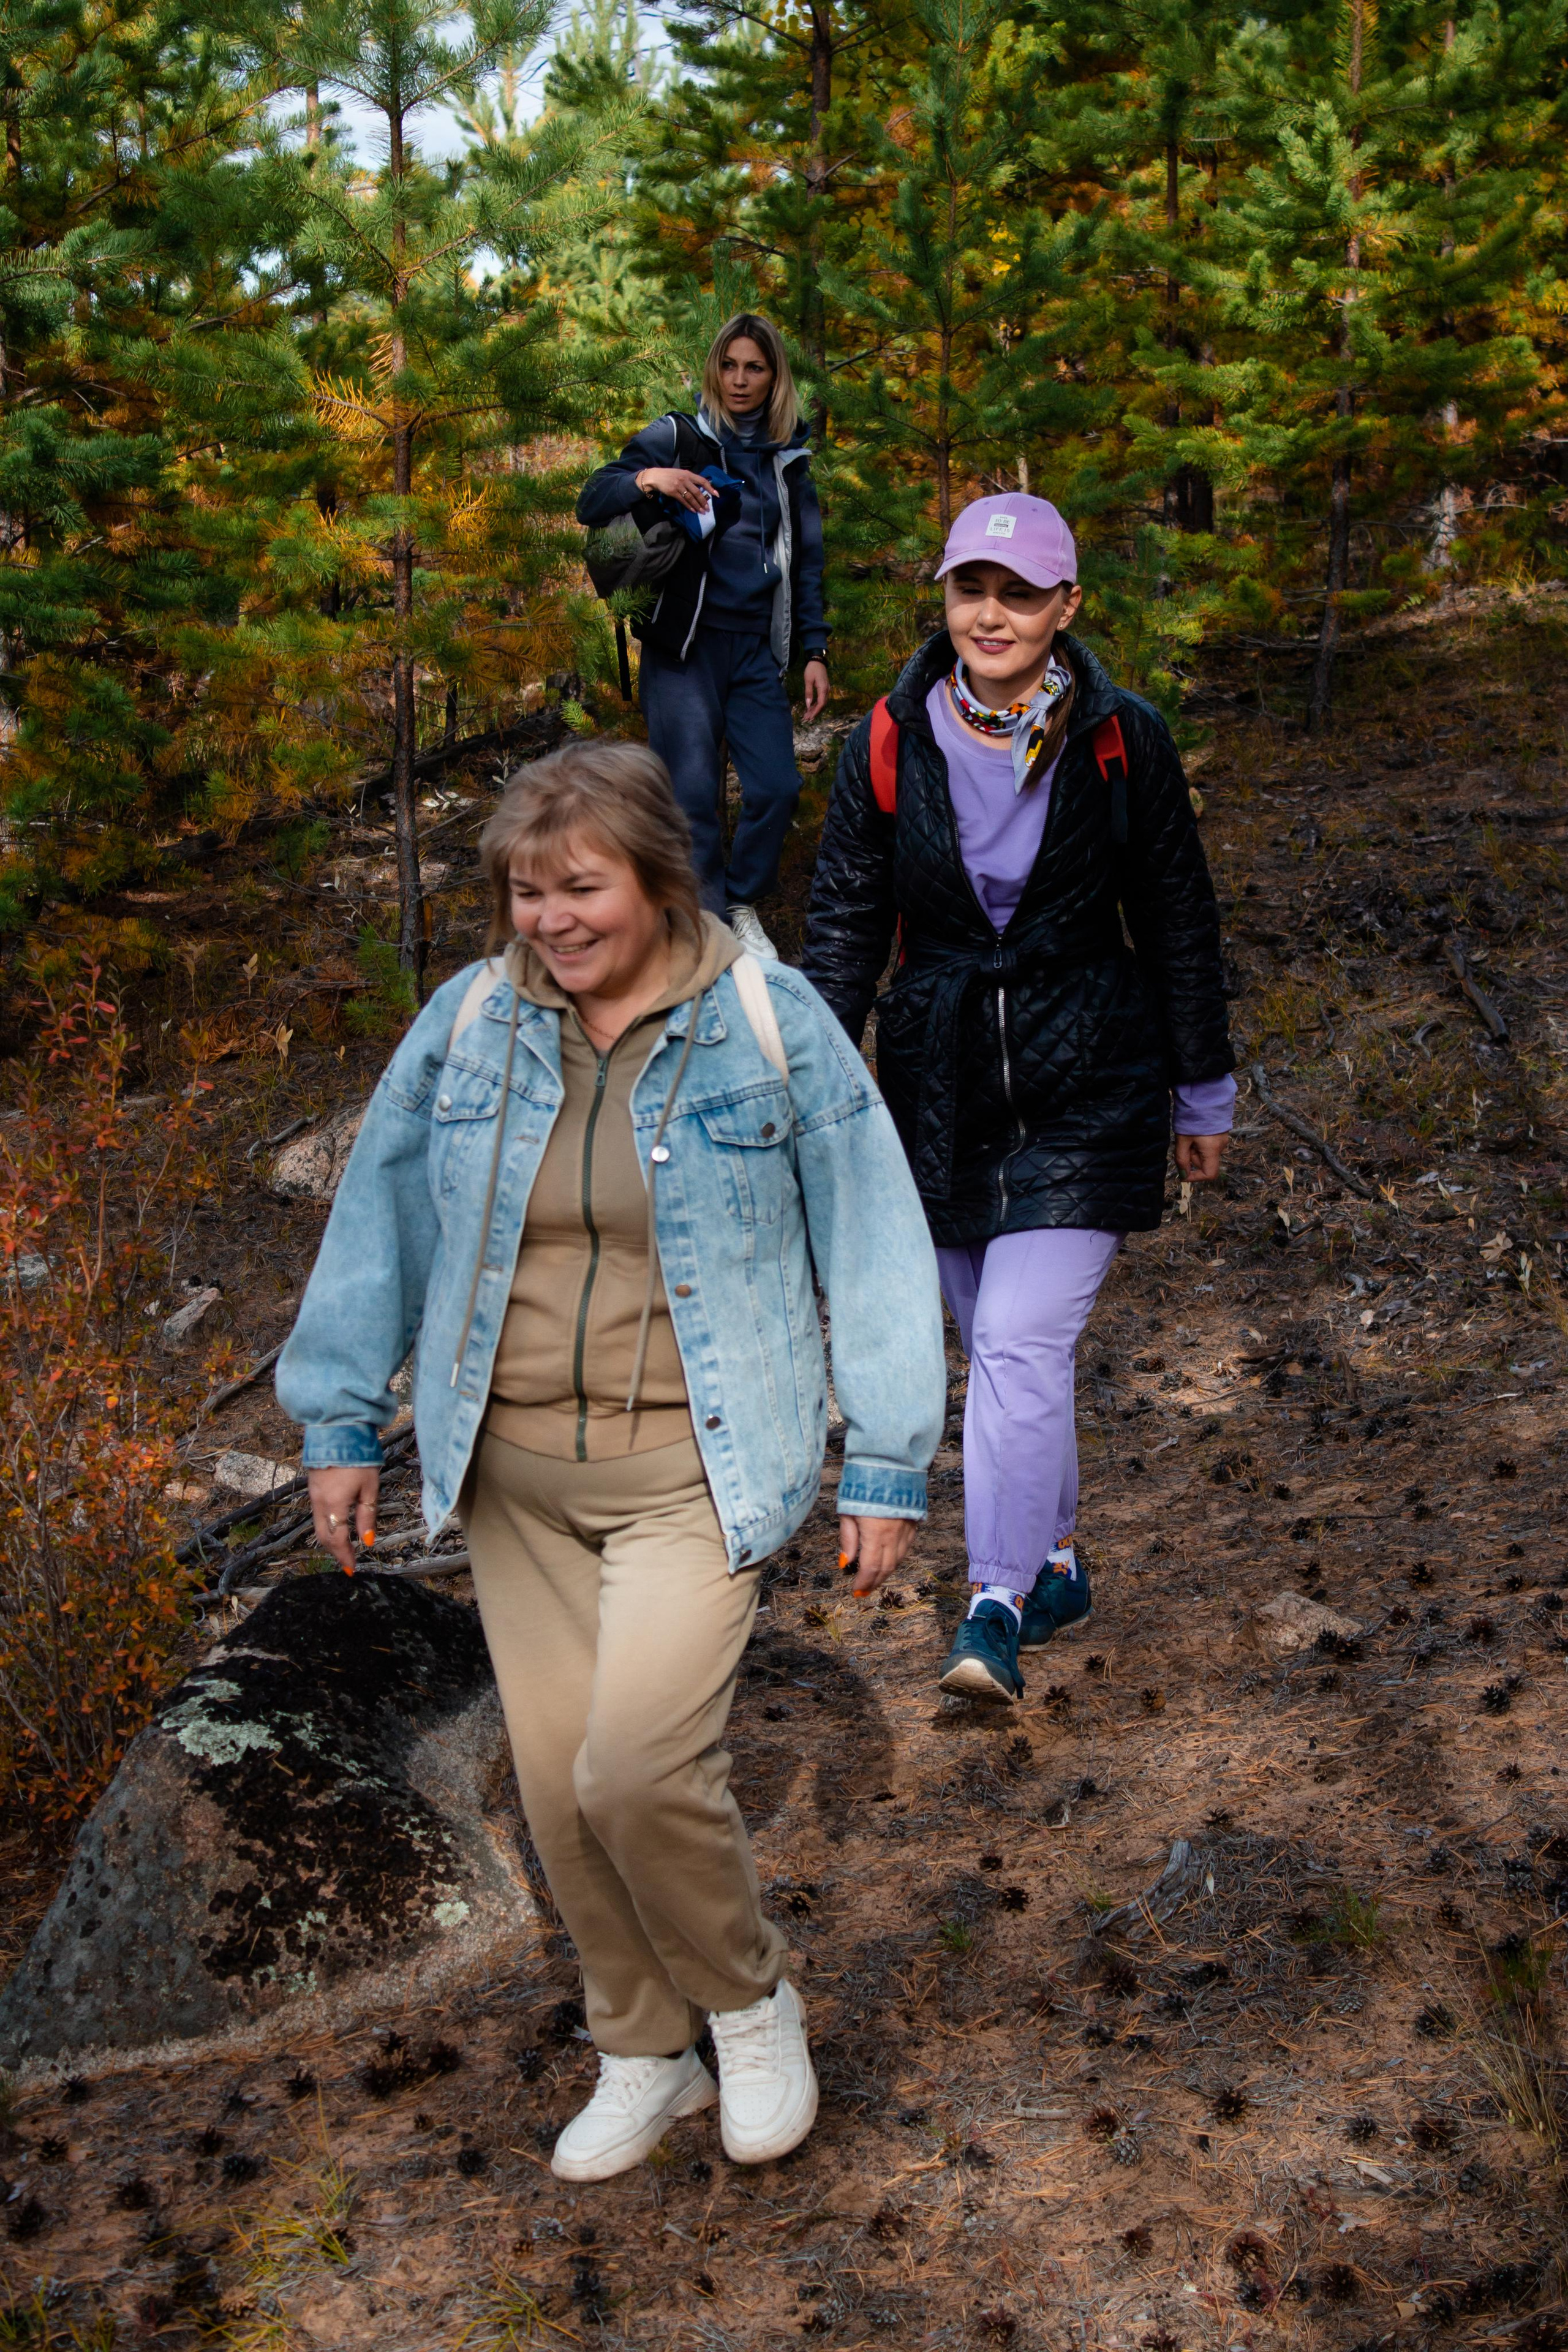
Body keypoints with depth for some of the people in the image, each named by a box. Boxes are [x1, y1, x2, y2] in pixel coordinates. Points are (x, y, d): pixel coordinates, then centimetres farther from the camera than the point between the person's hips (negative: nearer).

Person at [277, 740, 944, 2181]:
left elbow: (873, 1242, -3)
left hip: (694, 1465, -4)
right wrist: (343, 1419, 11)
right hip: (513, 1470, 4)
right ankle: (645, 2052, 32)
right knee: (558, 1784, 8)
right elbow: (378, 1220, 11)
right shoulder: (469, 1026, 1)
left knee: (636, 1766, -17)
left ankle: (750, 1997, 14)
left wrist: (888, 1464, -3)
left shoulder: (771, 1025, -7)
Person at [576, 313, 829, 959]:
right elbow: (591, 505, -2)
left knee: (777, 787, -5)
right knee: (692, 796, -9)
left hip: (756, 650, 4)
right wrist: (645, 481, -22)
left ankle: (743, 905, 18)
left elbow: (806, 562, 19)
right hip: (683, 646, -3)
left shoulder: (788, 463, 14)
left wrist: (815, 651, 12)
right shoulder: (675, 439, 2)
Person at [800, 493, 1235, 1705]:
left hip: (1086, 1084, -2)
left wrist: (1203, 1094, 8)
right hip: (940, 1081, 3)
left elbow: (1180, 922, 3)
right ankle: (1054, 1563, 30)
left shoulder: (1123, 740, -5)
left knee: (1023, 1343, -13)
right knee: (995, 1344, 11)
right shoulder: (891, 743, -2)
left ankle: (998, 1608, -6)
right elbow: (845, 923, 3)